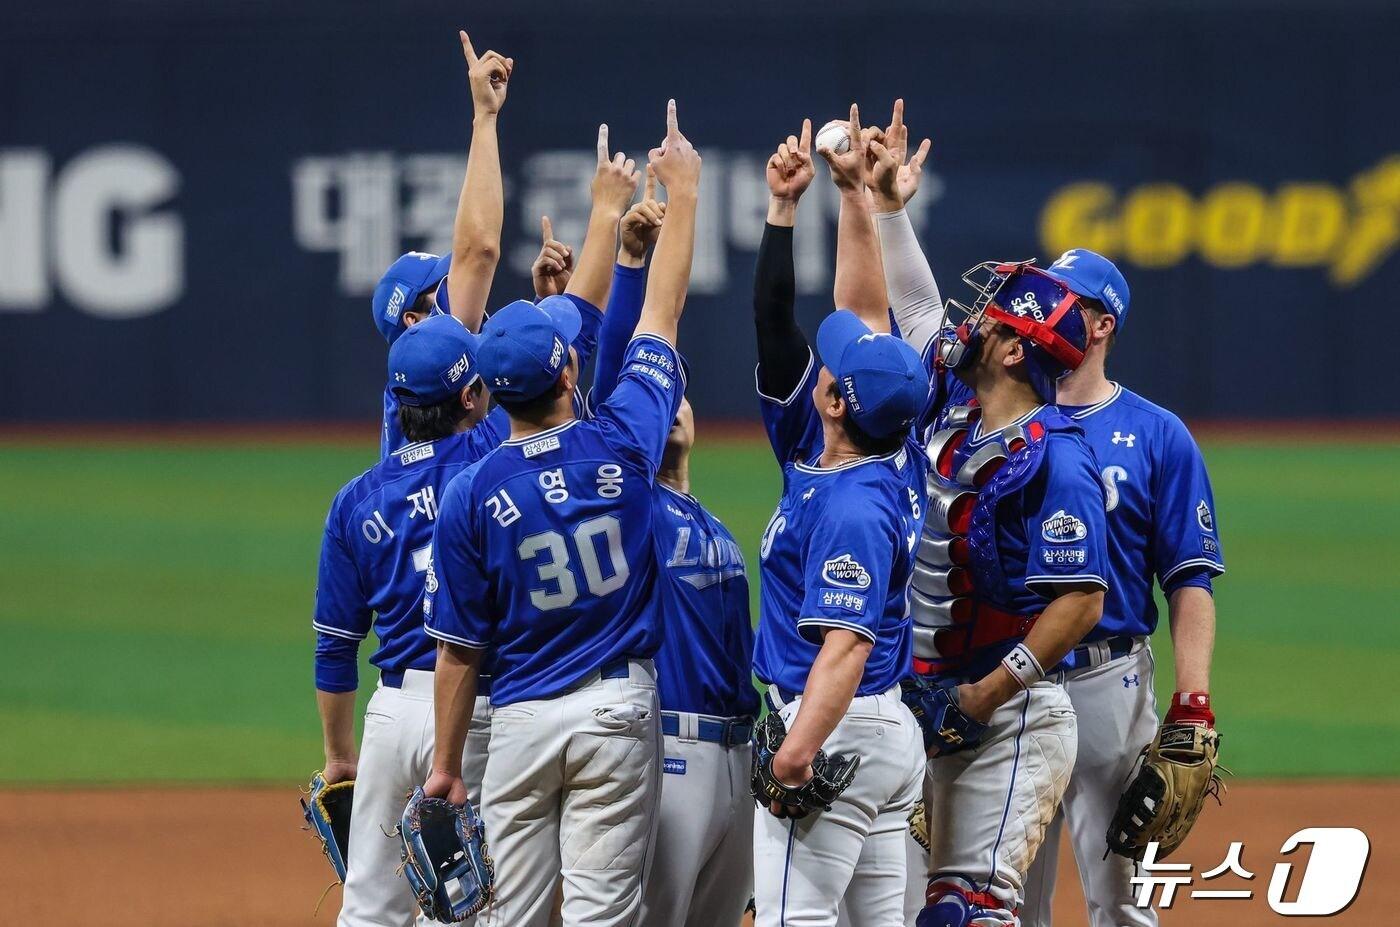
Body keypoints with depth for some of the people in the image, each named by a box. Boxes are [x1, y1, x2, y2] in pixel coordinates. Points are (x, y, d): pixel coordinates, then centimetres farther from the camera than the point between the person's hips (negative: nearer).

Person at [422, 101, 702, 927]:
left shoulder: (474, 495, -7)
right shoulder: (620, 445, -7)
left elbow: (460, 647, -2)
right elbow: (662, 310, 7)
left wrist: (446, 762, 8)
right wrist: (682, 191, 19)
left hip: (521, 719, 0)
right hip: (618, 710, 0)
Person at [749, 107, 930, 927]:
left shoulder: (853, 505, -19)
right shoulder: (896, 455, 7)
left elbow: (845, 643, -26)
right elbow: (865, 307, 15)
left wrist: (796, 755, -33)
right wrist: (853, 194, 19)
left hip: (837, 732, -10)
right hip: (896, 729, 10)